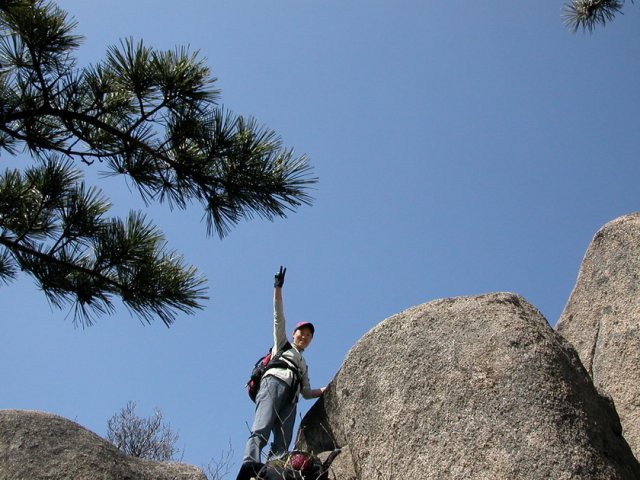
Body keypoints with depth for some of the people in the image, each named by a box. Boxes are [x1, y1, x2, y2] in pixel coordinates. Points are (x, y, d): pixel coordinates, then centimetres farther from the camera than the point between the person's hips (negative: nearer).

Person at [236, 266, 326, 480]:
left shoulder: (303, 365, 40)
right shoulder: (283, 345, 28)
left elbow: (306, 392, 32)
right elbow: (279, 318, 17)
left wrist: (326, 390, 17)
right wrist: (278, 289, 8)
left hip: (291, 397, 6)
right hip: (274, 383, -5)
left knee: (283, 442, -20)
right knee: (262, 428, -30)